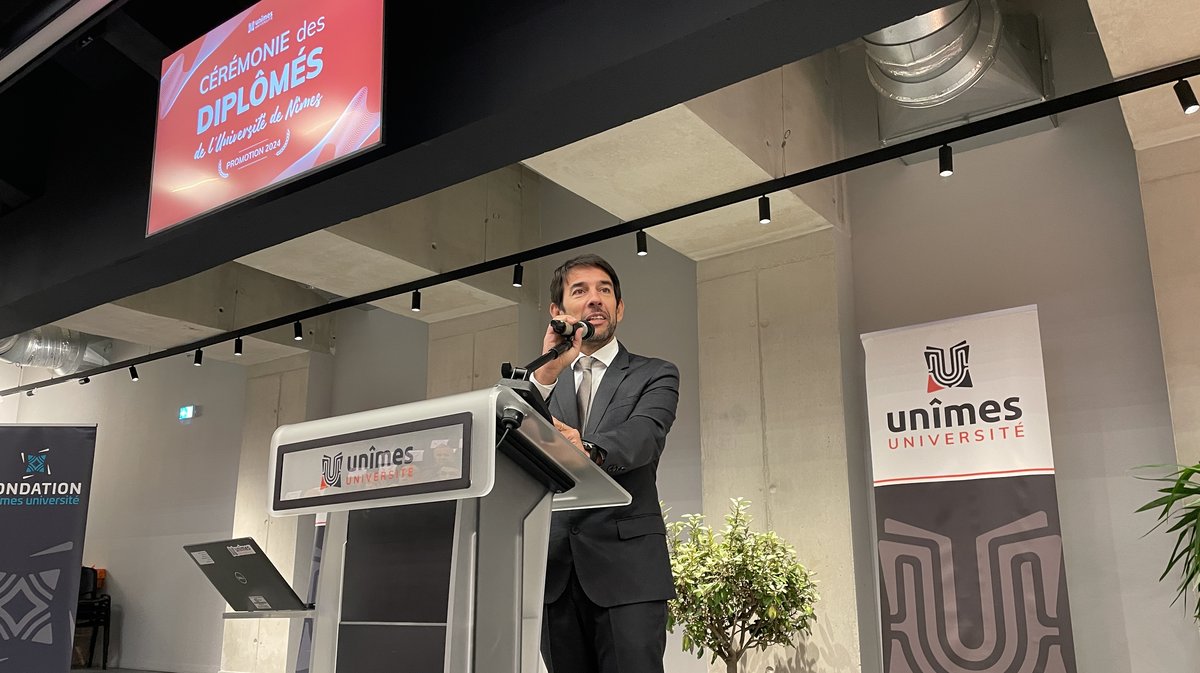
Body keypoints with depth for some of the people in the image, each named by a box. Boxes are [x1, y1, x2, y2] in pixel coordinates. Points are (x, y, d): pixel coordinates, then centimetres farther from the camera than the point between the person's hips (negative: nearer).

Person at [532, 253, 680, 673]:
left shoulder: (654, 376, 9)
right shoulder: (541, 382, 18)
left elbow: (643, 436, -11)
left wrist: (588, 451, -33)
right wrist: (545, 375, -17)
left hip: (626, 564, -3)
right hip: (555, 570, 3)